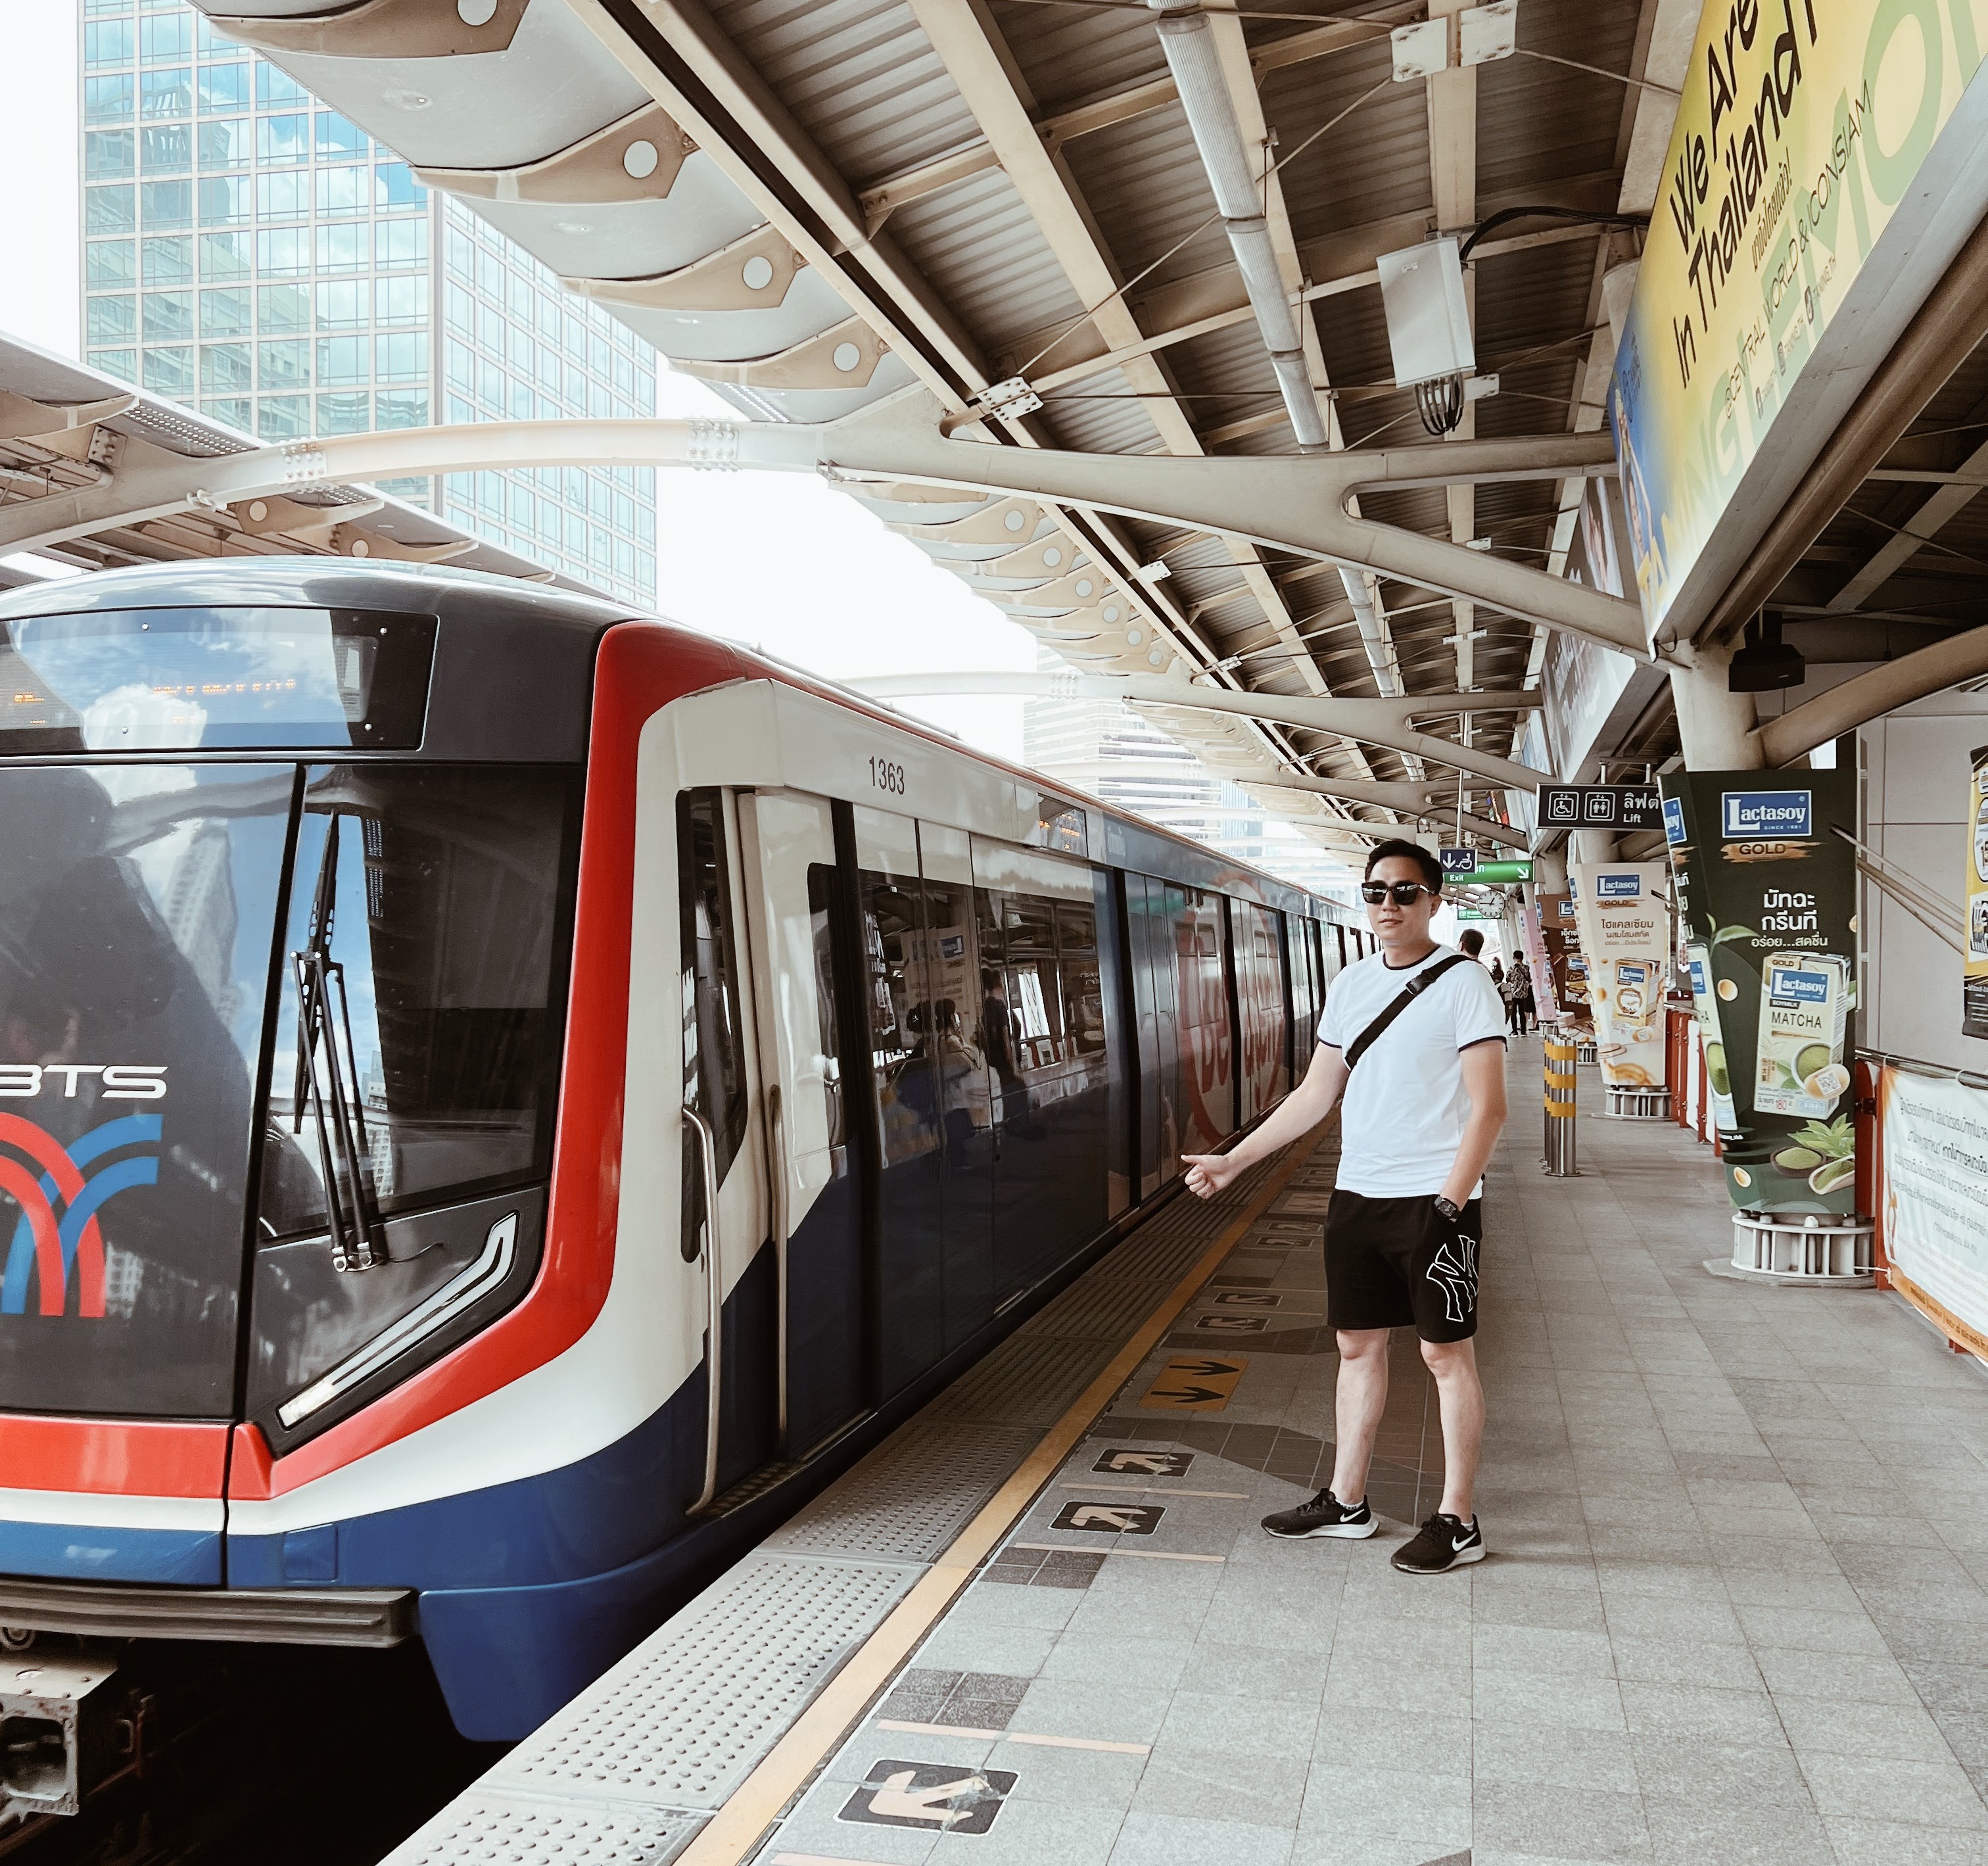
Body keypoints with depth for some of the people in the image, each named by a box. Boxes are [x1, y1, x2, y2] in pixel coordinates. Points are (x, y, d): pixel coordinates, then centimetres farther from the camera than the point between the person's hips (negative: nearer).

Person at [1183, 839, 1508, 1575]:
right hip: (1357, 1196, 6)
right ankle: (1345, 1501, 26)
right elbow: (1316, 1094, 15)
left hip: (1433, 1200, -6)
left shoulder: (1462, 983, -9)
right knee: (1357, 1344, 14)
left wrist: (1448, 1203, -20)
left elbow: (1488, 1108, -13)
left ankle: (1458, 1521, 13)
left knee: (1447, 1352, 3)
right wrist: (1233, 1160, 12)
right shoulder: (1349, 985, 10)